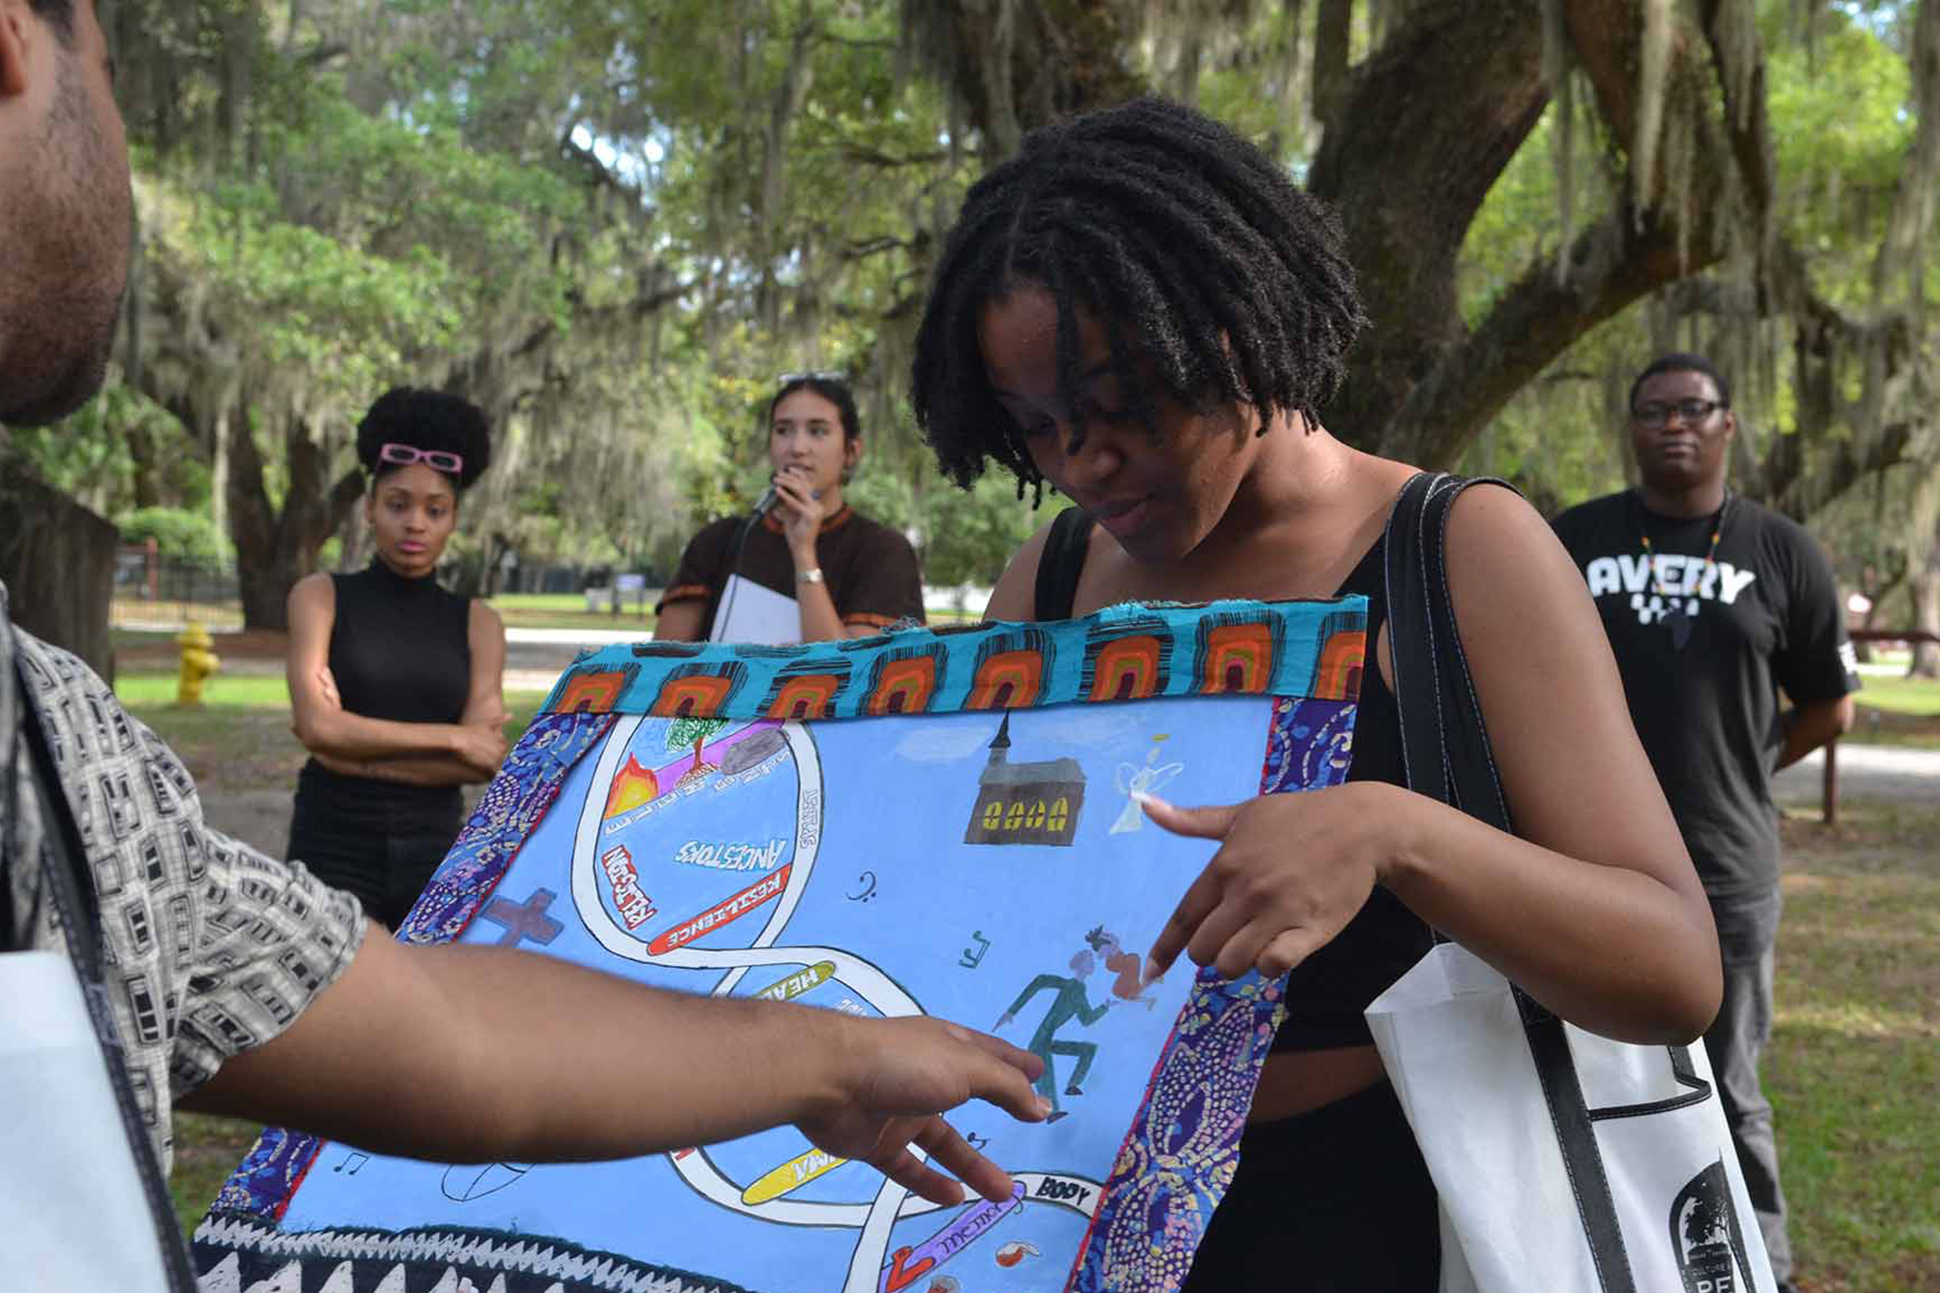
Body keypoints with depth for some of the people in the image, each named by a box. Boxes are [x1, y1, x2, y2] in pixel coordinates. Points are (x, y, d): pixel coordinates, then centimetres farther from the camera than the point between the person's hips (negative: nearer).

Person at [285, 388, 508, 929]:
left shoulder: (477, 622, 6)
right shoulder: (320, 596, 2)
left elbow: (485, 761, -6)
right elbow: (318, 726, -13)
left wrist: (357, 747, -11)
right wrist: (450, 737, -10)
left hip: (435, 857, 2)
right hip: (333, 852, -2)